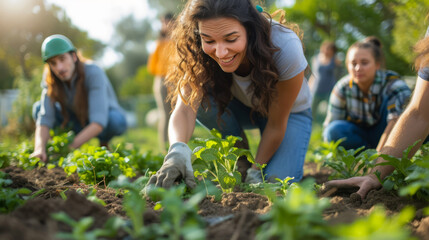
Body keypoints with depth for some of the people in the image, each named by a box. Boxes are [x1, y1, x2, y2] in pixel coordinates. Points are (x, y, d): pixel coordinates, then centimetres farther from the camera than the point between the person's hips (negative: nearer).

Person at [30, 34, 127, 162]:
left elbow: (99, 121, -40)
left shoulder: (93, 73, -32)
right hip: (79, 120, 4)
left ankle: (103, 143, -6)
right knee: (38, 107, -18)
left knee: (116, 121, -39)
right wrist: (40, 149, -45)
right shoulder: (51, 80, -17)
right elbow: (45, 118, -27)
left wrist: (70, 147, -44)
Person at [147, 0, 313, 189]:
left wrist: (256, 171, -20)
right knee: (201, 100, -29)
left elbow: (276, 125, -25)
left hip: (288, 112, -2)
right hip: (243, 108, 3)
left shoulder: (285, 48, -37)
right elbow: (185, 108, -40)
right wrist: (177, 150, -60)